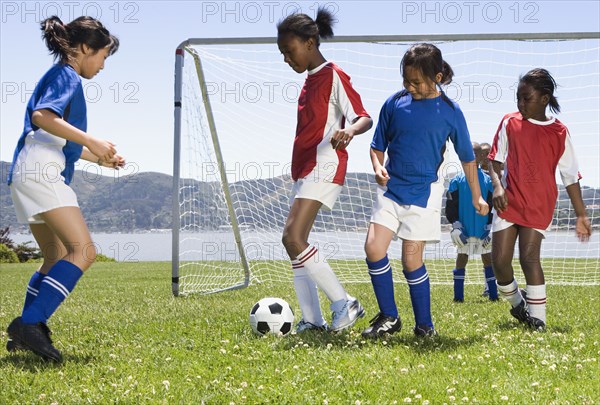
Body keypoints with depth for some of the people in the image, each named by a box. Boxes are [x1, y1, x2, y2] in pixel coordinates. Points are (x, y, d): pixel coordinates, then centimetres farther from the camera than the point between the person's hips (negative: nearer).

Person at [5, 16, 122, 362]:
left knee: (57, 260, 16)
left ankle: (26, 335, 13)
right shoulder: (66, 75, -3)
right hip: (42, 171, -11)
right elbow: (42, 116, -22)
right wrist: (92, 141, -23)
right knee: (83, 252, -19)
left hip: (29, 175, 11)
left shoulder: (60, 77, 26)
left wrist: (100, 158, 32)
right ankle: (30, 323, -26)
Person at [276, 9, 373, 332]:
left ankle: (344, 304, -13)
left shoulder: (333, 76, -8)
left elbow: (364, 118, -15)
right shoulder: (311, 79, 18)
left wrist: (349, 131, -37)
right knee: (294, 242, 6)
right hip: (304, 169, 10)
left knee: (293, 237, -20)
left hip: (323, 167, -10)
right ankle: (312, 320, 8)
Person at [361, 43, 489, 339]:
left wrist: (476, 196, 11)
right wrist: (378, 168, -11)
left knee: (412, 259, -3)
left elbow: (467, 157, 6)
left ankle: (424, 325, 14)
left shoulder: (450, 112, -5)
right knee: (373, 248, -11)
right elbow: (377, 146, 9)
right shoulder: (394, 103, -1)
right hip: (391, 189, 3)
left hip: (424, 192, -2)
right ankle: (388, 317, 5)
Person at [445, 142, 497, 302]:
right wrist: (456, 226, -9)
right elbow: (451, 206, 0)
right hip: (464, 231, -1)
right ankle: (458, 296, 6)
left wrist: (490, 228, -4)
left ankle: (493, 294, 9)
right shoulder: (457, 181, 3)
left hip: (484, 231, 1)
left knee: (488, 259, 4)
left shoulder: (488, 181, 5)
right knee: (461, 259, 3)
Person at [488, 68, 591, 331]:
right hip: (508, 200, 2)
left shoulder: (559, 132, -1)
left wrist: (581, 215, 2)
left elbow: (570, 176, 3)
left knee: (529, 255, -16)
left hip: (539, 205, -2)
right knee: (499, 260, -4)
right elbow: (495, 159, 8)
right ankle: (518, 303, 22)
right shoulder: (510, 123, 3)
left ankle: (538, 319, -8)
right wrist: (497, 186, -12)